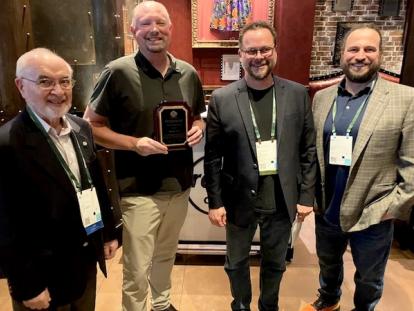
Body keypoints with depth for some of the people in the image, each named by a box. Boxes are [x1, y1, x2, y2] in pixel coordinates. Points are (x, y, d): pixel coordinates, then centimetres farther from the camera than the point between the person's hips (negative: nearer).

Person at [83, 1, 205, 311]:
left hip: (179, 185, 5)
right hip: (139, 190, -4)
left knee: (166, 255, 24)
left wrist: (198, 129, -7)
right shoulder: (118, 72, -11)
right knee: (137, 269, 8)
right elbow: (91, 125, -7)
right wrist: (134, 143, -20)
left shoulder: (189, 74, 3)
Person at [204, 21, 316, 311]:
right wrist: (215, 202, -5)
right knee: (237, 263, 20)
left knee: (275, 264, 22)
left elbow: (309, 149, 1)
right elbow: (212, 156, -5)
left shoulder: (298, 94, -4)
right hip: (239, 201, -1)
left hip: (282, 201, 2)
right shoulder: (222, 98, -9)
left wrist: (306, 195, 0)